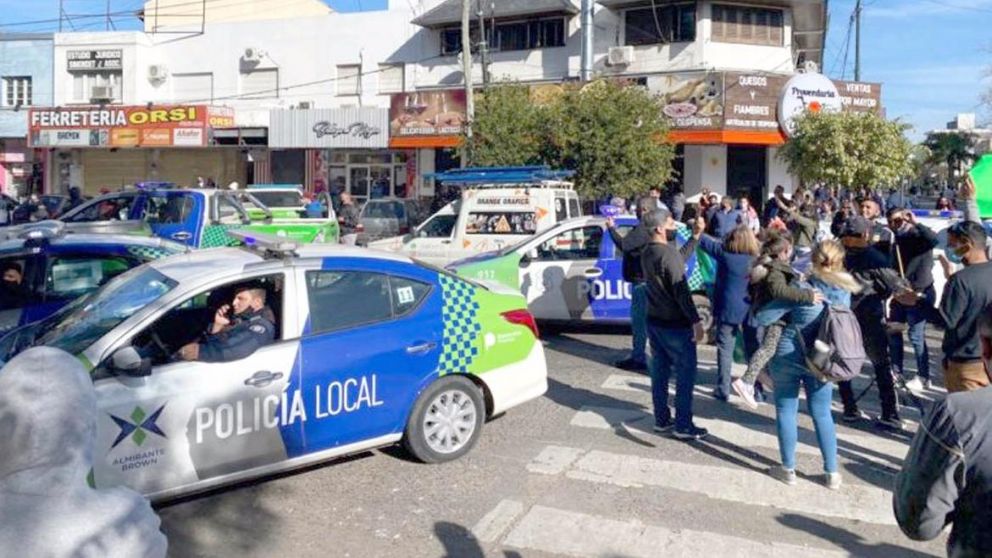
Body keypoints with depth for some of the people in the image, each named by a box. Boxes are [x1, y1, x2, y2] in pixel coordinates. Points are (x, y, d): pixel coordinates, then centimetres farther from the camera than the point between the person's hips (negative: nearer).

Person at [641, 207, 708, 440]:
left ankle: (661, 420, 21)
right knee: (686, 374, 2)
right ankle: (683, 426, 6)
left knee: (659, 371, 14)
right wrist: (696, 321, -18)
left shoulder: (647, 252, 5)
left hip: (654, 320, 8)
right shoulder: (668, 254, -21)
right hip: (675, 324, -8)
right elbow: (681, 291, -22)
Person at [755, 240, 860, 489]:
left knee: (786, 410, 9)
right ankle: (831, 472, 20)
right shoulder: (845, 291, -4)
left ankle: (788, 469, 16)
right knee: (822, 413, 15)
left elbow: (763, 318, -16)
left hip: (788, 355, -3)